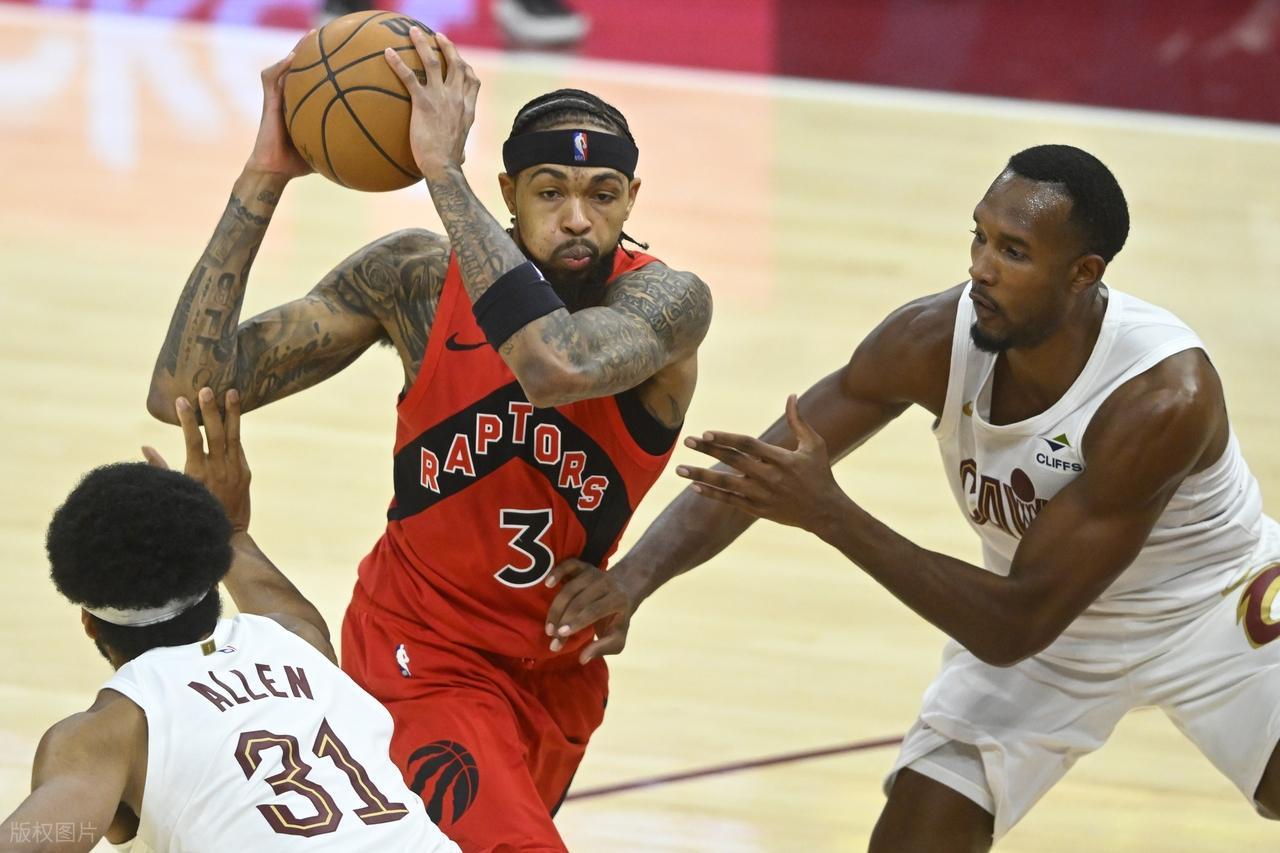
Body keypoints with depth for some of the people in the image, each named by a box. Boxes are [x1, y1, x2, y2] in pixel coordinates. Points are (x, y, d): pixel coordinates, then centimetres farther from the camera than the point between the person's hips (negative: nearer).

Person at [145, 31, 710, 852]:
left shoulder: (668, 302, -20)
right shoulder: (418, 277, -16)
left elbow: (558, 368, -46)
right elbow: (184, 394, -20)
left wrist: (443, 167, -43)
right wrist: (265, 180, -28)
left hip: (560, 668, 3)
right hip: (423, 652, -3)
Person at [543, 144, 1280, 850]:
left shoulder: (1167, 395, -38)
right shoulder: (936, 341, -25)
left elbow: (1015, 628, -37)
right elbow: (750, 478, -17)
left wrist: (830, 514, -45)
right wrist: (634, 577, -37)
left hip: (1216, 608, -3)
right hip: (1038, 615, 3)